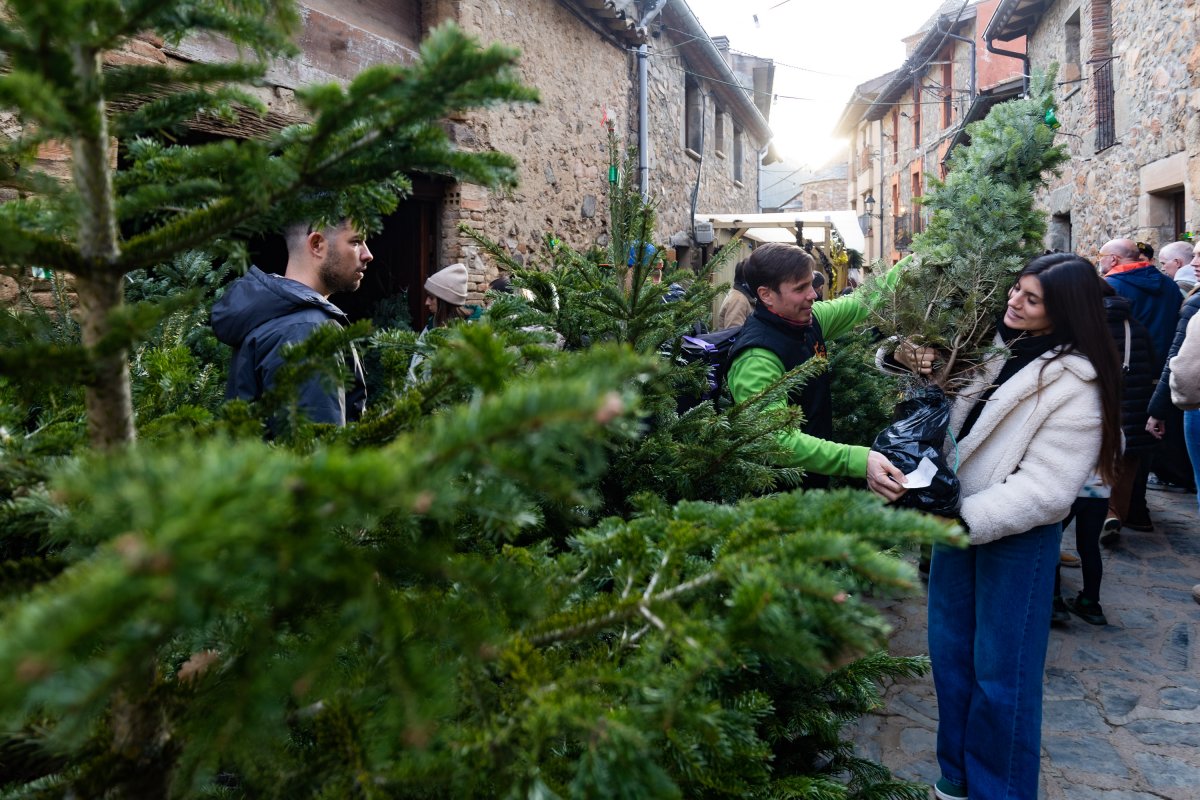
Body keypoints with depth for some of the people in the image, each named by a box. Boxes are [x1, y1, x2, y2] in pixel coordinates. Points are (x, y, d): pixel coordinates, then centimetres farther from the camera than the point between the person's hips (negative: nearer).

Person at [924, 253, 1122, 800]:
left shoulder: (1076, 385, -17)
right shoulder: (995, 345, 3)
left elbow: (1045, 489, -22)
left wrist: (965, 521, -25)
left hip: (1017, 536, -7)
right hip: (957, 518, 7)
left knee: (1000, 674, 6)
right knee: (950, 655, 17)